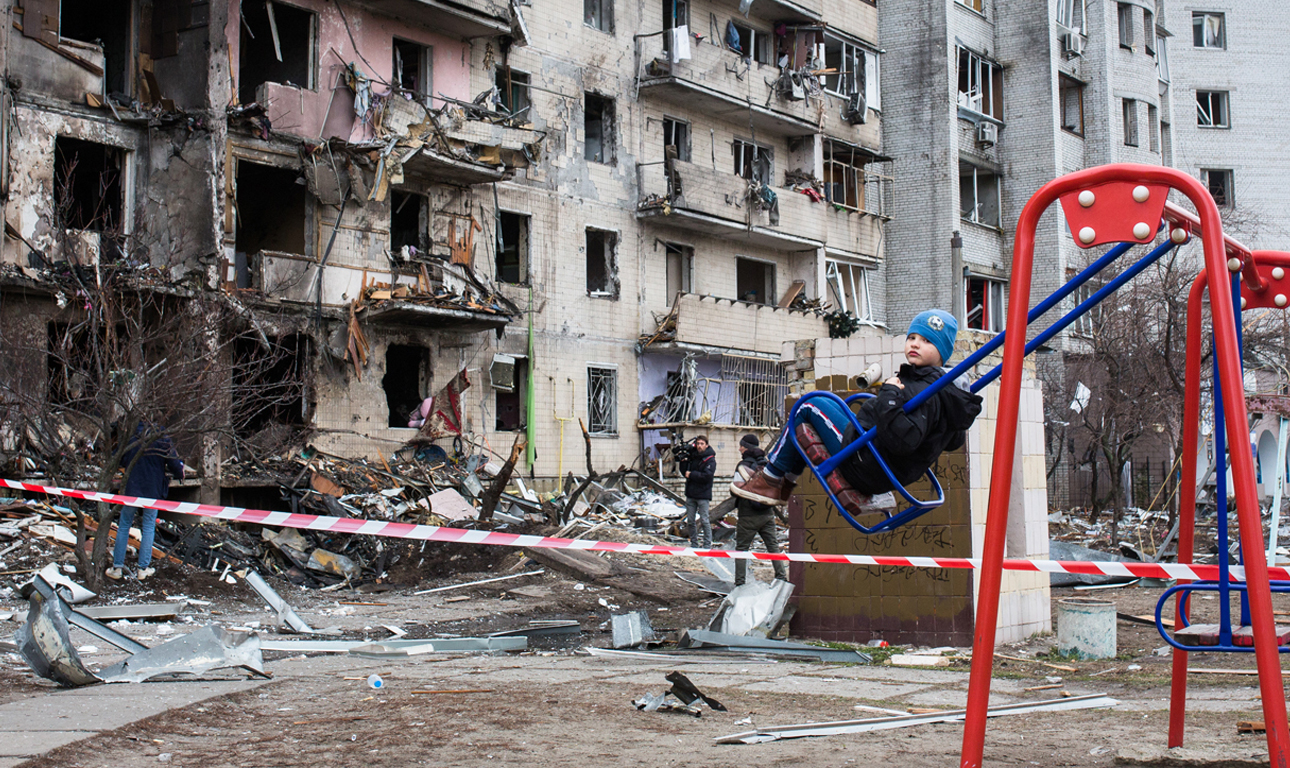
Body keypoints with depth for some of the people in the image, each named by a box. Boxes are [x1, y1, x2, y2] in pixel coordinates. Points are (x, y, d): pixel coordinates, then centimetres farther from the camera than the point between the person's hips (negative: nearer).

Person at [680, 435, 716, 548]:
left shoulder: (710, 460, -7)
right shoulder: (692, 457, 11)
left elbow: (707, 476, -19)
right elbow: (684, 471, 12)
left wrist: (691, 475, -13)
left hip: (703, 495, -6)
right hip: (690, 494, 6)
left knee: (704, 521, -6)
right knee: (691, 521, 9)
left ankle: (707, 546, -1)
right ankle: (694, 545, 18)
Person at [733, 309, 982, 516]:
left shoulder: (927, 393, -23)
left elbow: (901, 441, -36)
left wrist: (890, 395, -28)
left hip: (866, 467, -10)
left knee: (811, 406, 3)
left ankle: (772, 479, 9)